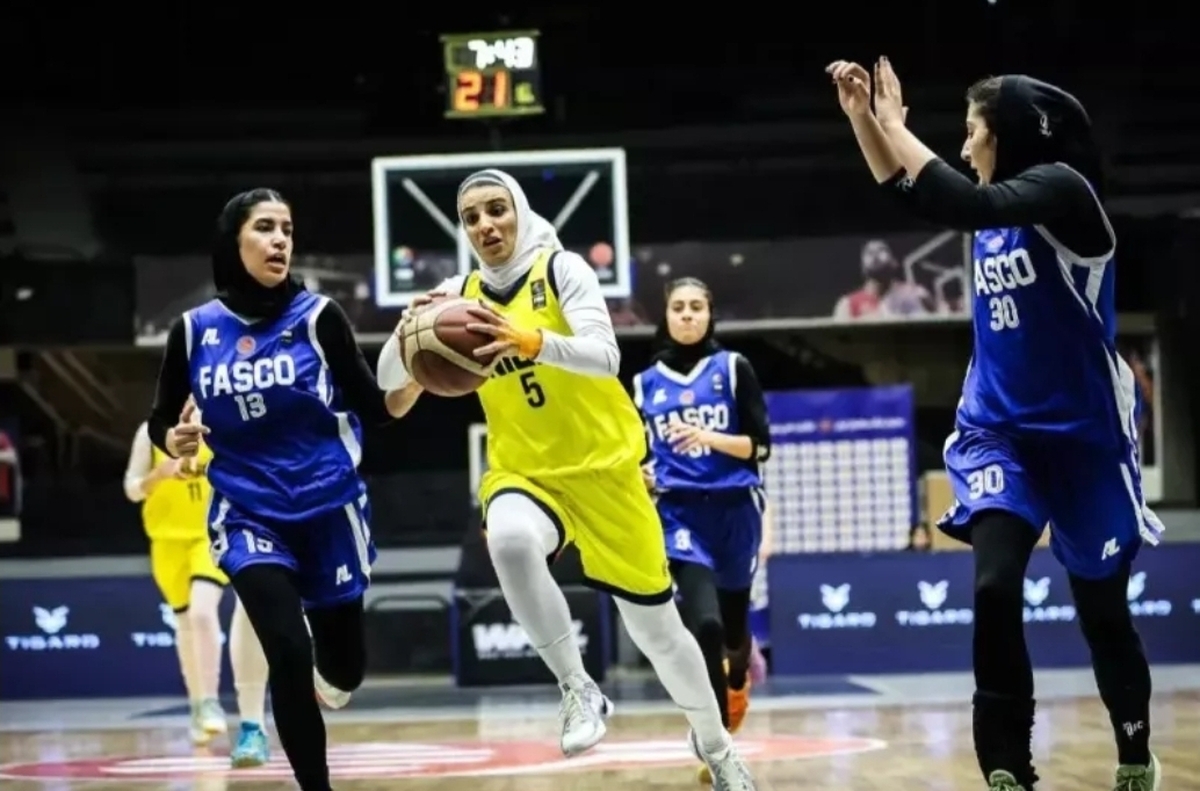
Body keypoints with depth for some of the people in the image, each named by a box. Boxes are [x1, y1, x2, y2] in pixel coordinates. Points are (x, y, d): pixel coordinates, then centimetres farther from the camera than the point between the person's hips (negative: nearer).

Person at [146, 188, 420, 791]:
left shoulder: (317, 316, -7)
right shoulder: (195, 329, -2)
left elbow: (375, 410, -4)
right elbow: (160, 423, 7)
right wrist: (177, 440, -15)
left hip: (329, 510, 1)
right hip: (248, 516, -1)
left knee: (344, 667, 11)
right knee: (288, 653, -21)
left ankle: (322, 683, 50)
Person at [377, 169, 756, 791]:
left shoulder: (562, 269, -11)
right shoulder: (459, 295, 1)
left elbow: (605, 355, -26)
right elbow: (389, 383, -1)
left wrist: (532, 341, -45)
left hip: (603, 468, -2)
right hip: (523, 473, 2)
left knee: (656, 628, 7)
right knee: (508, 539, -36)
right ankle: (578, 690, -21)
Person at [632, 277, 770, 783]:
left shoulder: (733, 368, 2)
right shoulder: (645, 383, 8)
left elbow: (760, 445, -3)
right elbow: (641, 455, 15)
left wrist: (709, 437, -19)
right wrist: (642, 476, -6)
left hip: (734, 509, 1)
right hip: (679, 512, 0)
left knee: (732, 617, 12)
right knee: (703, 622, -19)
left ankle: (738, 678, 50)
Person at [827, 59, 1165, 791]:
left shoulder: (1061, 186, -15)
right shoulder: (999, 208, 7)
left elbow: (961, 203, -31)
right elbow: (905, 191, 22)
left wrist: (895, 125, -21)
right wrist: (862, 115, 9)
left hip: (1082, 433, -5)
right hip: (998, 430, 5)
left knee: (1103, 609, 9)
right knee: (995, 587, -18)